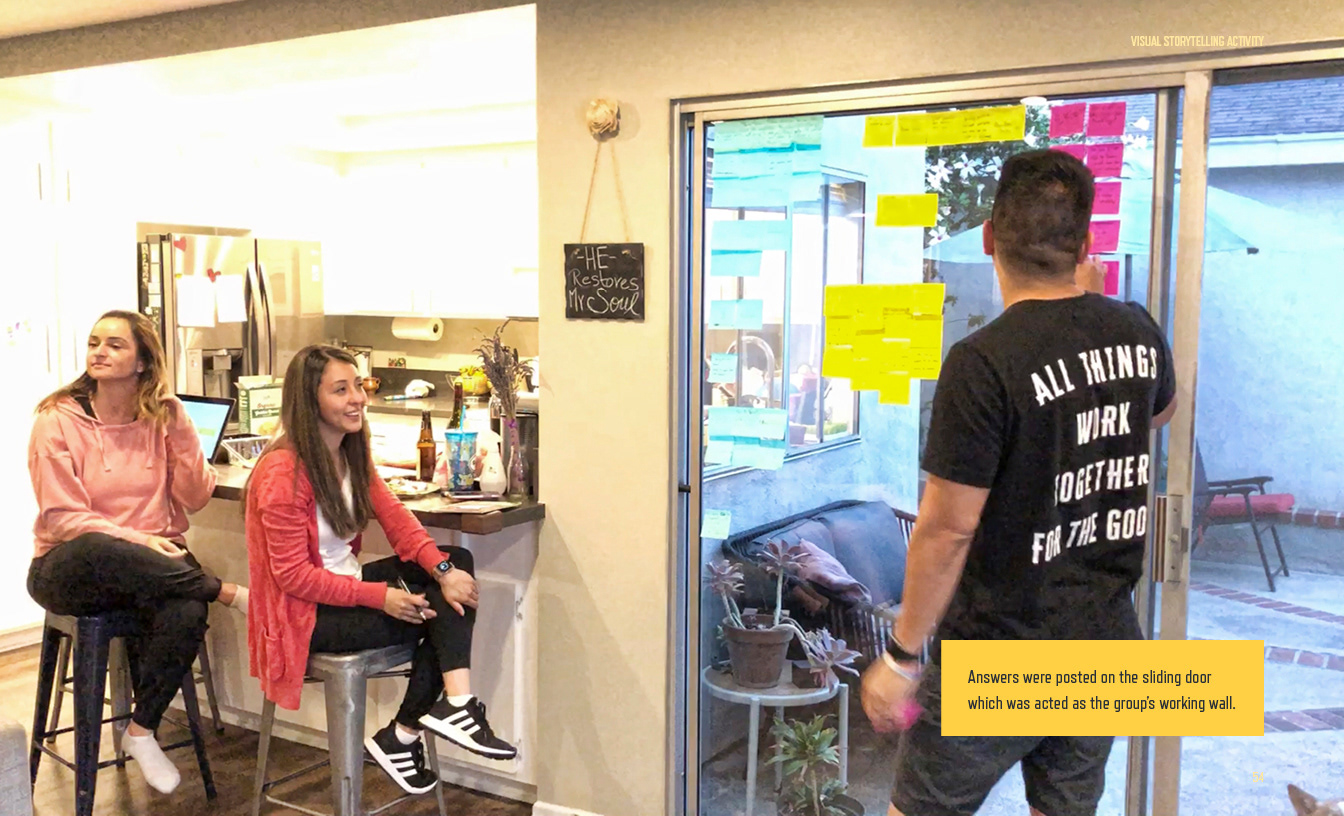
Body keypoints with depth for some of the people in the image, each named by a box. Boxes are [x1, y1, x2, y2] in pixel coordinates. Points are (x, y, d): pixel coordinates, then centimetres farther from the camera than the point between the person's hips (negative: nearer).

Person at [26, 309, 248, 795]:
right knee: (98, 551, -40)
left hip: (152, 563, 2)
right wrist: (135, 540, -23)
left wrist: (178, 427, -12)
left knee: (186, 613, -32)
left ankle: (142, 730, -9)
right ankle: (228, 593, -22)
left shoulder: (163, 417, 4)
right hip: (71, 569, -2)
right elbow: (63, 518, -9)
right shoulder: (58, 420, -4)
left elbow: (196, 498, -3)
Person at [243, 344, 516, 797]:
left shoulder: (352, 454, 5)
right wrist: (379, 597, -27)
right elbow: (293, 575, -23)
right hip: (305, 614, -9)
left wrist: (444, 571, -21)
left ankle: (454, 704, -16)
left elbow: (397, 520, -4)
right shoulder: (283, 472, -22)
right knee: (436, 617, -16)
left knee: (457, 562, -7)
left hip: (346, 584, 9)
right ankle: (401, 737, -7)